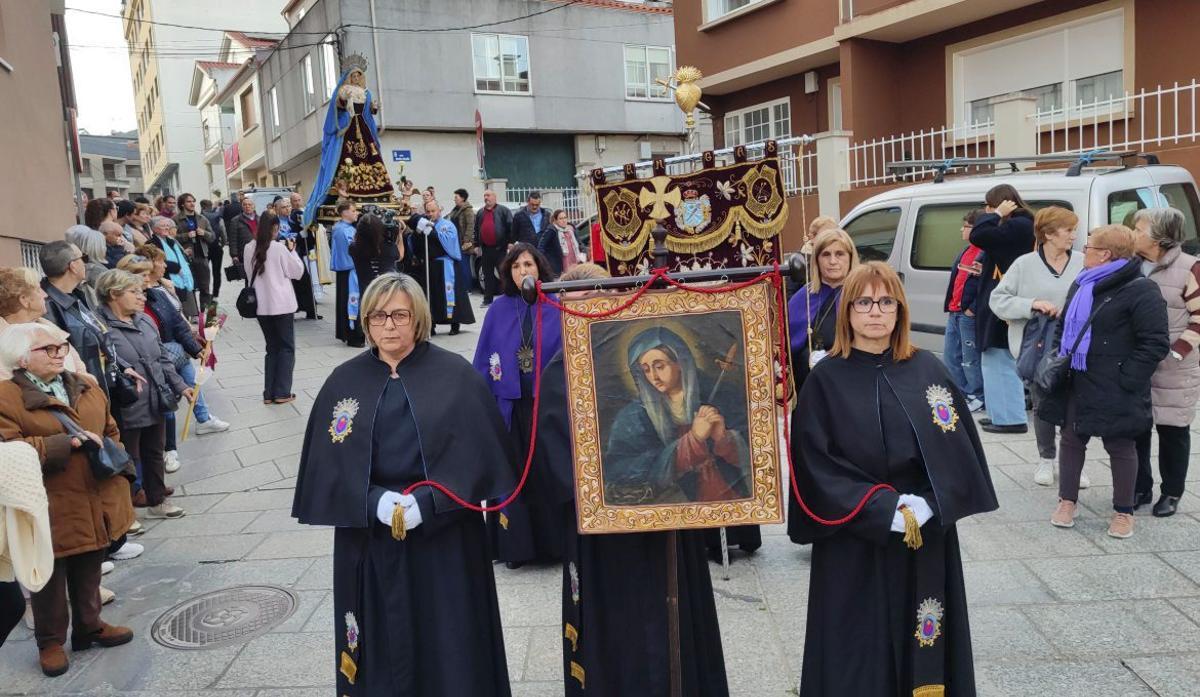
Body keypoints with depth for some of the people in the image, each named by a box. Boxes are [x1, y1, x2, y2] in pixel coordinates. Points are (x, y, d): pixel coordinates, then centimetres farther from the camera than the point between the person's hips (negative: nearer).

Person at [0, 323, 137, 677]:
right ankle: (51, 641, 27)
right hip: (50, 512, -6)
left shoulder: (86, 388, 10)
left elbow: (111, 431, 21)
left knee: (89, 572, 19)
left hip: (94, 507, 6)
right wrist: (66, 443, -23)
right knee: (50, 579, 10)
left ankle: (89, 626, 37)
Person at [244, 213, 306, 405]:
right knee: (287, 347, 7)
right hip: (281, 304, -5)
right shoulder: (279, 247, -12)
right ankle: (282, 393, 3)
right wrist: (292, 251, 7)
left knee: (272, 347, 15)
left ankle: (269, 393, 12)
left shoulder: (249, 248, 1)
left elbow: (250, 274, 13)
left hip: (261, 305, 5)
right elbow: (297, 271, -3)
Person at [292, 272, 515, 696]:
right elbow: (329, 463, 0)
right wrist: (375, 502, -16)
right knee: (384, 649, 9)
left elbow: (477, 453, -8)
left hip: (444, 539, -1)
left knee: (449, 649, 5)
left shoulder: (455, 376, -3)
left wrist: (426, 503, -17)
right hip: (369, 542, 2)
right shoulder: (344, 382, 3)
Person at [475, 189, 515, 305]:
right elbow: (476, 230, 20)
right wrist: (477, 245, 15)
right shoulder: (480, 213, 17)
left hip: (500, 248, -5)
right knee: (487, 275, 8)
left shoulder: (503, 210, 1)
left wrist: (511, 242, -13)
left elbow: (511, 226, -6)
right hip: (486, 249, 5)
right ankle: (487, 299, 13)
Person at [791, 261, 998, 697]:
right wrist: (884, 510, -17)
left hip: (927, 538, 2)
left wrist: (926, 505, -15)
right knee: (860, 653, 6)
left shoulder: (927, 370, 2)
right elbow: (815, 465, -10)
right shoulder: (825, 380, -6)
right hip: (853, 543, -2)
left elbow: (960, 448, -1)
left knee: (923, 651, 12)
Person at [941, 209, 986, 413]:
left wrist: (973, 309, -19)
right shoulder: (965, 251, 16)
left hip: (969, 314, -10)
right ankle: (963, 394, 23)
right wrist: (950, 305, 13)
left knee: (970, 358, -3)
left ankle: (977, 397, 9)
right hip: (954, 312, 10)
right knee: (950, 356, 13)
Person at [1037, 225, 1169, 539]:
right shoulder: (1081, 285, 11)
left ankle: (1124, 511, 19)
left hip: (1113, 390, -7)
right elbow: (1064, 325, 23)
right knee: (1071, 439, 12)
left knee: (1120, 446, 6)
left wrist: (1125, 379, -19)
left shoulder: (1140, 290, -14)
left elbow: (1155, 343, -17)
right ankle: (1067, 500, 25)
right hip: (1076, 383, 7)